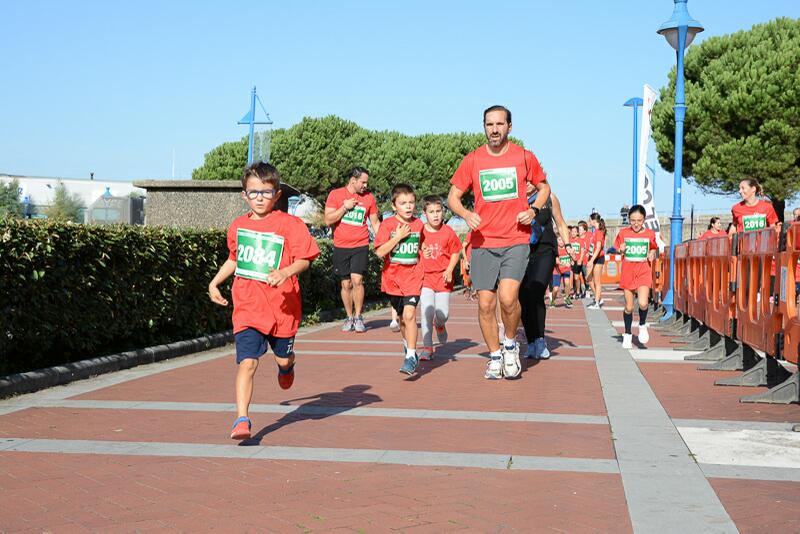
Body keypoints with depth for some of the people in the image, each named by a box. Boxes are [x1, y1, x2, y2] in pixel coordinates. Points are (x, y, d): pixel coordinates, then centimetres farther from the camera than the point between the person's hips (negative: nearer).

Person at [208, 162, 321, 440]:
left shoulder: (289, 223, -7)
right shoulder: (237, 226, 9)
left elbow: (305, 258, -11)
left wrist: (285, 272, -28)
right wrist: (215, 282, 23)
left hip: (281, 307, -2)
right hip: (247, 308, 2)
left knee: (284, 358, 16)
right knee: (247, 362, -12)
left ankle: (286, 367, 55)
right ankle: (242, 420, -12)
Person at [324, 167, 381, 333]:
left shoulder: (369, 198, 6)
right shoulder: (335, 194, 1)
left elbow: (375, 222, 12)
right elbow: (328, 220, -4)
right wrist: (345, 207, -12)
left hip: (361, 246, 0)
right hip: (341, 246, 0)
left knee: (357, 280, -14)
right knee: (346, 284, 5)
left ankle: (358, 317, -2)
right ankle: (349, 318, 18)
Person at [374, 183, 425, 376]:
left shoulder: (418, 224, 4)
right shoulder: (388, 224, -6)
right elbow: (380, 252, -16)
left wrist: (422, 253, 8)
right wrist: (398, 236, -19)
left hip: (413, 277, 0)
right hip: (392, 278, 0)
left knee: (409, 314, -18)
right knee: (401, 317, 15)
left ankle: (411, 356, -14)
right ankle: (407, 344, 42)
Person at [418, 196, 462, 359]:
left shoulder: (448, 232, -3)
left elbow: (456, 252, 5)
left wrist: (449, 270, -6)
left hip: (443, 278, 0)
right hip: (425, 277, 0)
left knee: (443, 313, -3)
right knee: (427, 311, -11)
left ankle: (440, 325, 36)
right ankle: (427, 347, -1)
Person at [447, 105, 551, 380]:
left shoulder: (524, 157, 2)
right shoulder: (472, 160, 4)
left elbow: (543, 187, 16)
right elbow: (453, 196, 9)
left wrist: (534, 210, -3)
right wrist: (466, 214, -12)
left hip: (516, 240, -2)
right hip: (483, 243, 2)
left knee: (508, 297, -19)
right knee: (485, 304, 2)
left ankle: (510, 344, 8)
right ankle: (495, 357, 21)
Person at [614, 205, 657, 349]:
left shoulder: (650, 234, 0)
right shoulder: (623, 233, -1)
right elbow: (618, 252, 9)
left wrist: (652, 255, -5)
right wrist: (621, 250, -12)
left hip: (644, 273, -1)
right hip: (628, 273, 1)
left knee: (643, 303, -20)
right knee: (629, 307, 6)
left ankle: (642, 325, 10)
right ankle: (627, 334, 25)